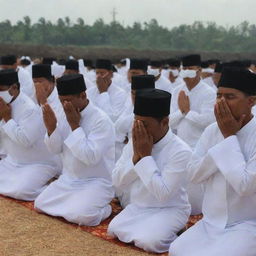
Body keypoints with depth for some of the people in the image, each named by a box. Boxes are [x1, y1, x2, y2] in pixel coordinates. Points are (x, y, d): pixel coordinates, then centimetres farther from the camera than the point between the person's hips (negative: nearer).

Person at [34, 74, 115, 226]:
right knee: (40, 205, -1)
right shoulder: (67, 116, 3)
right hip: (68, 179, 7)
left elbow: (90, 157, -29)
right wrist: (51, 128, -15)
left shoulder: (101, 120, -20)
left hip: (97, 182, -7)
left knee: (79, 216, -28)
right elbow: (56, 149, 5)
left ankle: (103, 209, 3)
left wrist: (75, 125, -25)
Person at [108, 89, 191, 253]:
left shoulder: (181, 151, -21)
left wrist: (145, 156, -24)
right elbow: (117, 181, -3)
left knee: (148, 241, -28)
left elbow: (163, 194, -28)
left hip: (170, 210, -5)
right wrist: (136, 155, -17)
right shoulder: (134, 142, -2)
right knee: (113, 230, -17)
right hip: (137, 207, 6)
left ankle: (170, 235, 2)